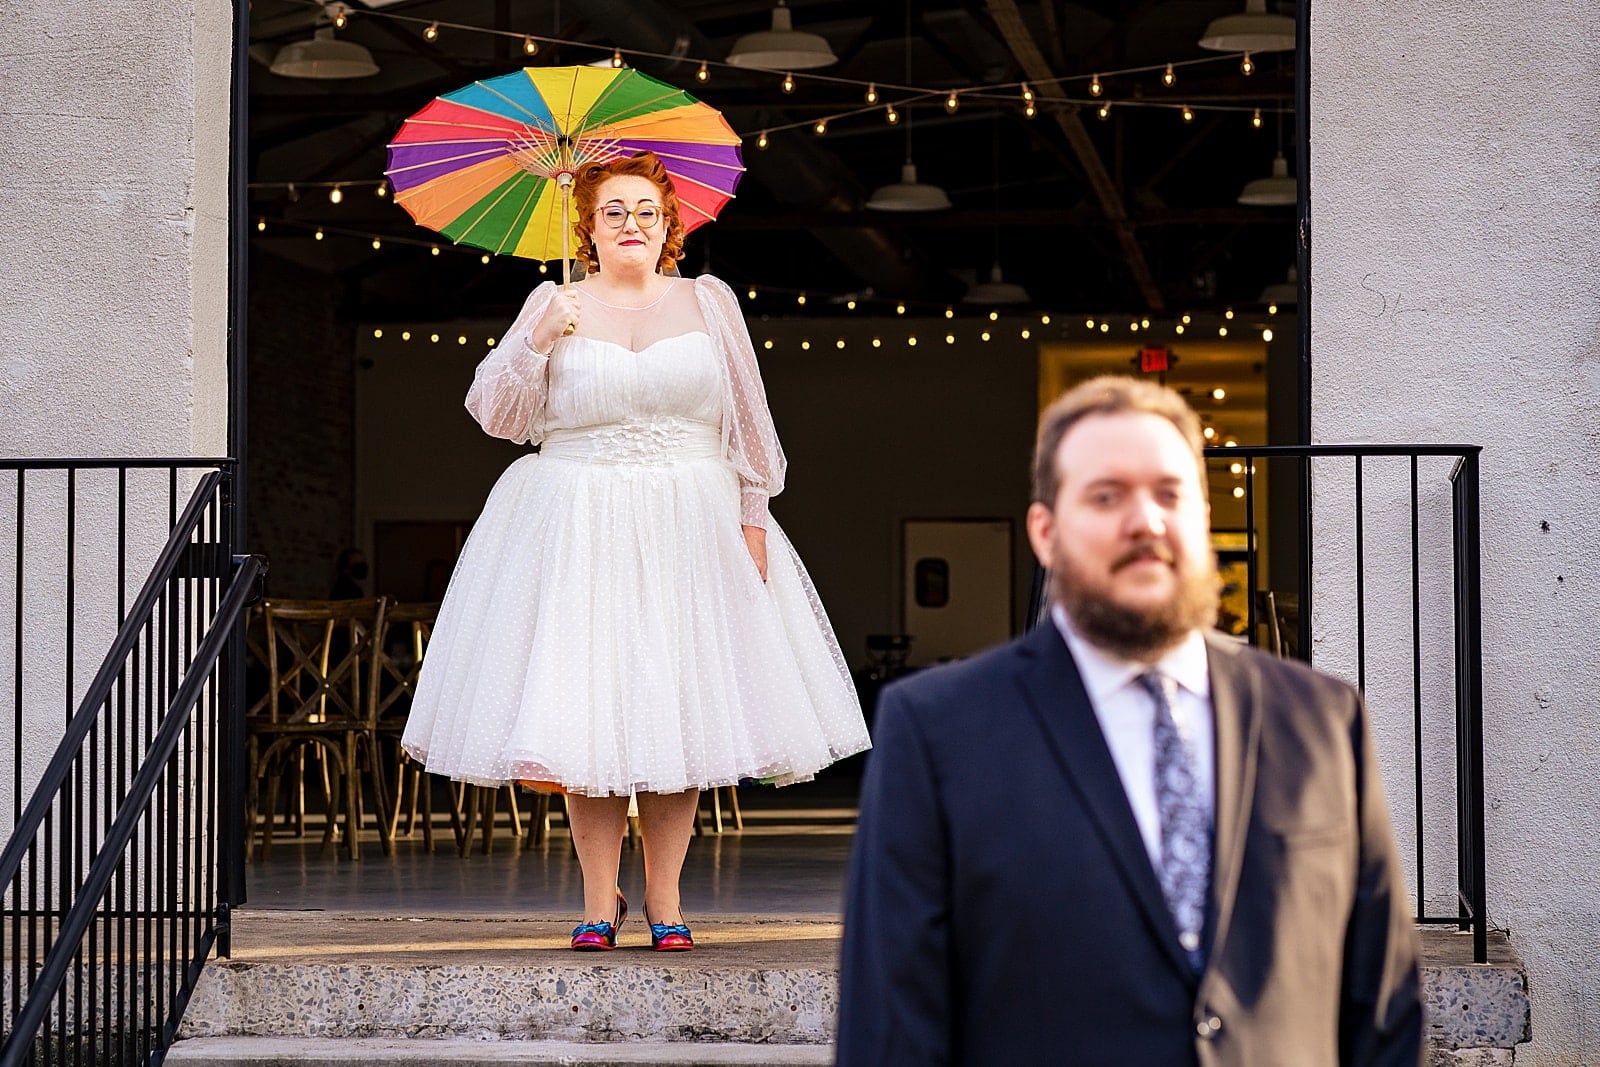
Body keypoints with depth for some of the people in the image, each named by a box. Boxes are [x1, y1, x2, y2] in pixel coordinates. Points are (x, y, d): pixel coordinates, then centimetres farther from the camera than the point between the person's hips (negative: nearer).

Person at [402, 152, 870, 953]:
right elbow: (496, 414, 1)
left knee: (678, 707, 0)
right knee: (583, 710, -6)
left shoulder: (708, 302, 8)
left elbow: (747, 419, 10)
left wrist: (753, 514, 4)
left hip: (690, 527, 1)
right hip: (578, 528, -1)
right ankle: (599, 898, 3)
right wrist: (537, 340, -13)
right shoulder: (556, 304, 6)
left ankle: (664, 895, 9)